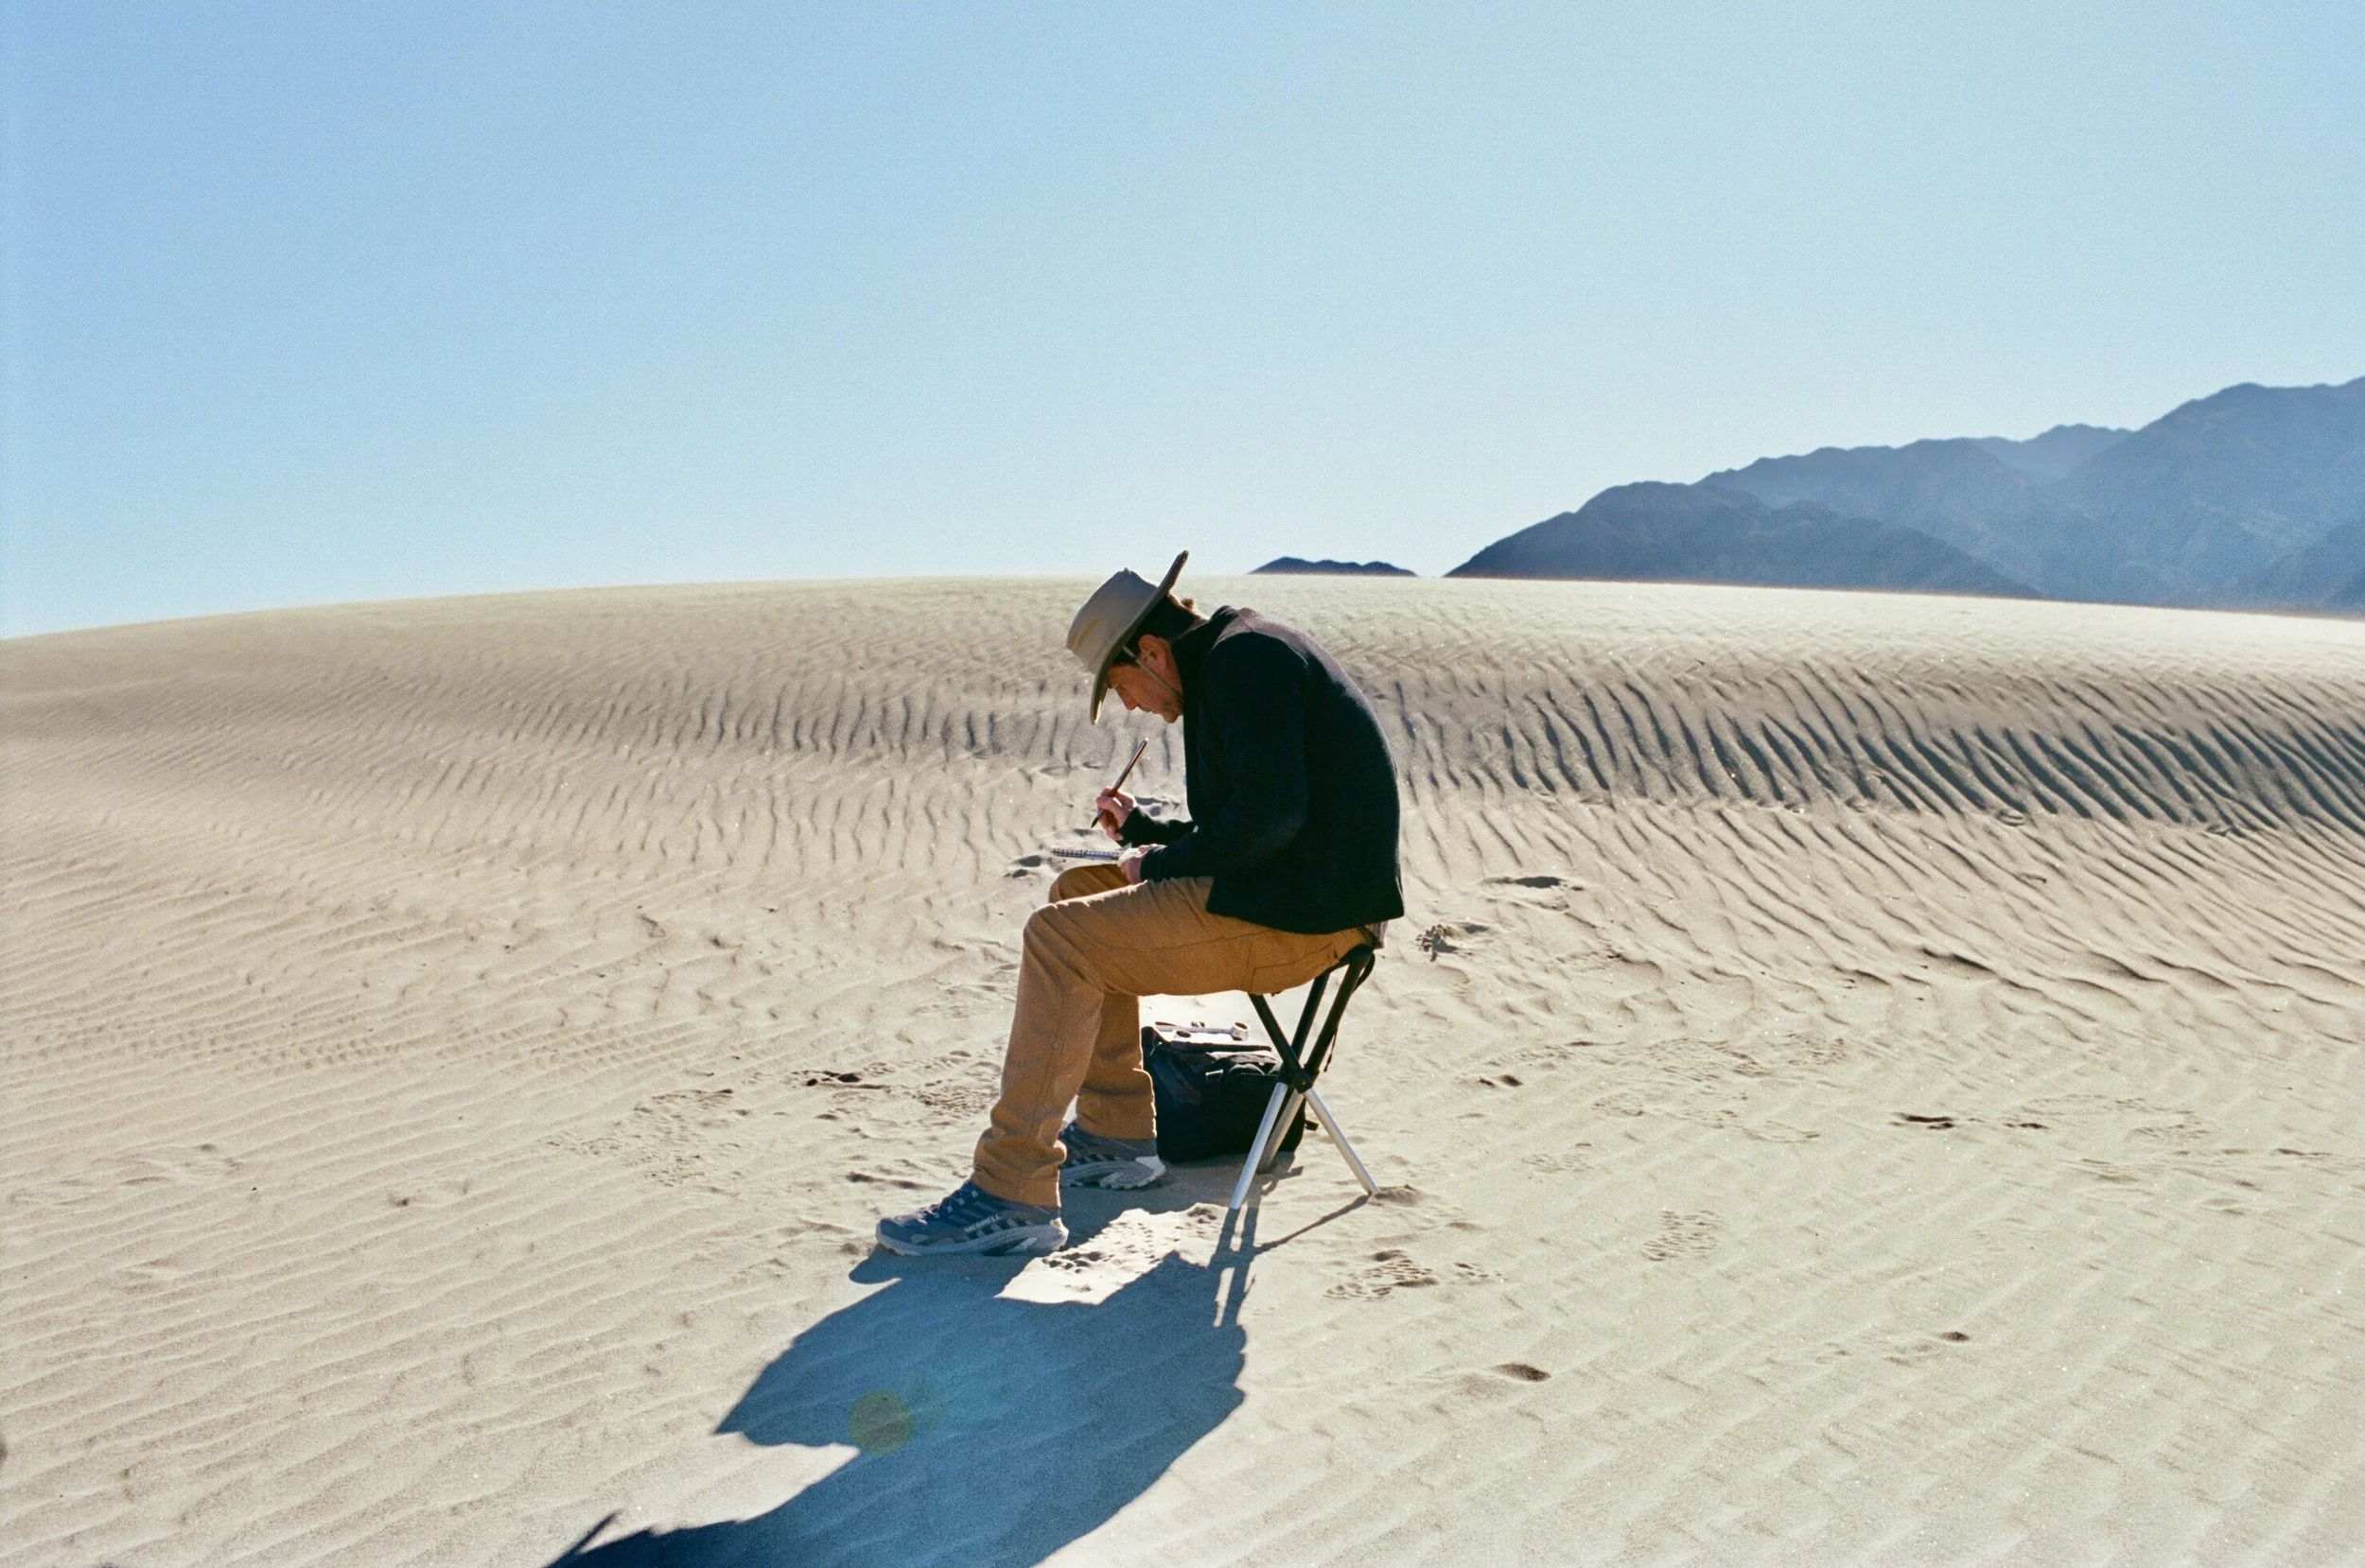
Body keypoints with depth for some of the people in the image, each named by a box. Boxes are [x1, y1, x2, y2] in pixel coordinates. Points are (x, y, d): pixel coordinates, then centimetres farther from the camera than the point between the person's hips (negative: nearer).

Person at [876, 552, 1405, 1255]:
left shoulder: (1243, 657, -12)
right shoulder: (1238, 656, 20)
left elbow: (1269, 816, -23)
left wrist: (1159, 865, -10)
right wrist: (1140, 829, 22)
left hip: (1303, 911, -11)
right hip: (1287, 889, 11)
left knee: (1060, 937, -16)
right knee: (1078, 893, 18)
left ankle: (1011, 1194, -14)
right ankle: (1116, 1135, 20)